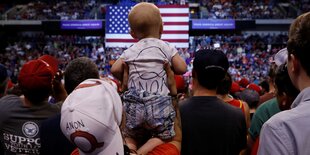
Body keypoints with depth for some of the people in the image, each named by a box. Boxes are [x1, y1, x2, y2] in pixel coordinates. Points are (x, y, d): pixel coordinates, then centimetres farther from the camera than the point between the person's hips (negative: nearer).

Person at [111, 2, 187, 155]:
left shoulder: (131, 51, 8)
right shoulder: (166, 47, 5)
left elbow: (115, 69, 2)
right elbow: (182, 68, 3)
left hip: (133, 104, 3)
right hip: (159, 104, -2)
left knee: (130, 137, 20)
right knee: (163, 137, 8)